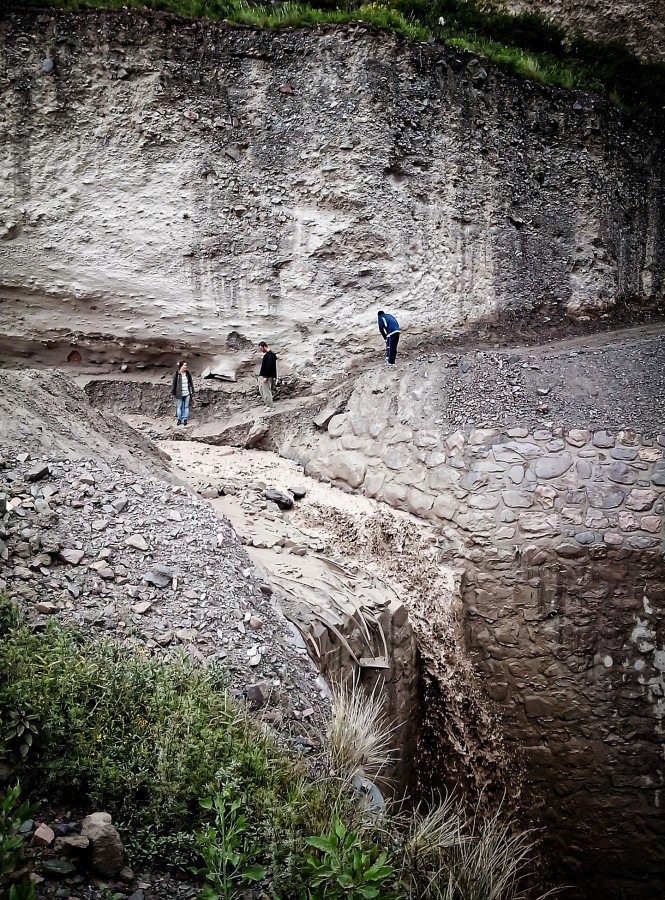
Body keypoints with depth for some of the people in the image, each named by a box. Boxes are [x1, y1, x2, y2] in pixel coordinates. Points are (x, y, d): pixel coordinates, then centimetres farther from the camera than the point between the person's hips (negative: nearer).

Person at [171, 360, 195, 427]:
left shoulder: (187, 373, 2)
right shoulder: (176, 374, -9)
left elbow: (191, 383, 9)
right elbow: (173, 383, -5)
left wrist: (192, 392, 9)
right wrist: (173, 392, -4)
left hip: (187, 394, 3)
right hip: (179, 394, -3)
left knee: (186, 406, 7)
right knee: (179, 407, 5)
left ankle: (185, 419, 15)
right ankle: (179, 419, 15)